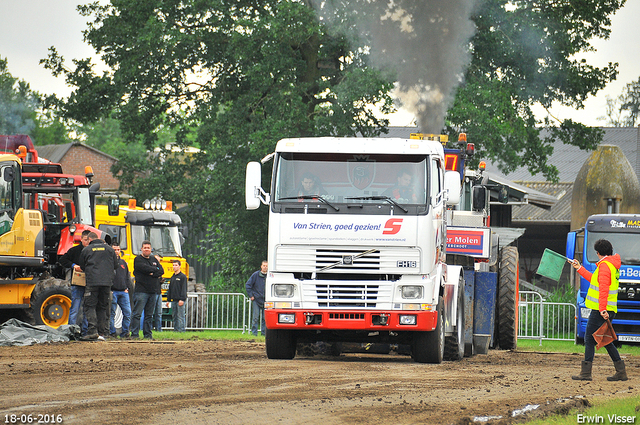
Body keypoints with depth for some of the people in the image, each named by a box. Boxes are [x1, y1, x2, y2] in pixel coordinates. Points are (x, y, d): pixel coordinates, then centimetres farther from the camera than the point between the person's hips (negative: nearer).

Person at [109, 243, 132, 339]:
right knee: (111, 314, -4)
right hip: (112, 291, -5)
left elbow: (127, 276, 25)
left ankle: (124, 332, 6)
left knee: (127, 313, 0)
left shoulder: (123, 262, 19)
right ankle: (112, 333, 1)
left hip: (123, 292, 5)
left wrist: (127, 288, 10)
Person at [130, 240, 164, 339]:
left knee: (149, 315, 7)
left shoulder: (154, 259, 19)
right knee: (137, 314, -9)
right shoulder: (138, 260, 1)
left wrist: (152, 274, -9)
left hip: (154, 291, 5)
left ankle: (148, 334, 10)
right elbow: (146, 268, -14)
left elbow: (161, 271, 8)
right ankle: (134, 334, -9)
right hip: (141, 290, -5)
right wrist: (156, 269, 0)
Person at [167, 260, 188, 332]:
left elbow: (184, 289, -10)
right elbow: (170, 289, 21)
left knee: (180, 317, -9)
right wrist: (168, 299, 16)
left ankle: (181, 330, -10)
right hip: (173, 300, 7)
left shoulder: (183, 276, -4)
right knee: (175, 316, 7)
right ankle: (175, 329, 11)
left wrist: (182, 299, -18)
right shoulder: (172, 277, 18)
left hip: (180, 300, -7)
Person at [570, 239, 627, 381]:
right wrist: (579, 269, 39)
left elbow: (603, 288, -22)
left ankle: (586, 373, -8)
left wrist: (602, 309, -28)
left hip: (600, 310, -10)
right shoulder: (613, 265, 19)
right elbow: (595, 281, 32)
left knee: (589, 339, -6)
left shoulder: (604, 265, -12)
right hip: (609, 310, 10)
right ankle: (621, 372, 13)